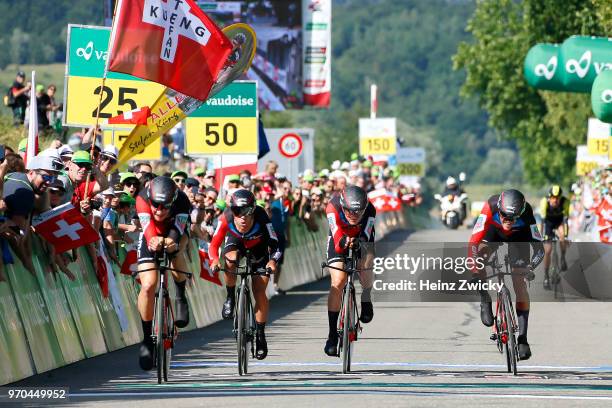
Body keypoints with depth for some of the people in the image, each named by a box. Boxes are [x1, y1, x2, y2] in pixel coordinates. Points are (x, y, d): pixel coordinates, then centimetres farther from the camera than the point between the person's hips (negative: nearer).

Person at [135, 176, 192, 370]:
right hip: (151, 238, 0)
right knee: (148, 286, -17)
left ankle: (181, 296, -8)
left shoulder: (181, 201, -34)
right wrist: (154, 241, -67)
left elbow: (177, 231, -44)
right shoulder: (143, 199, -34)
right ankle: (147, 339, -3)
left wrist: (170, 243, -66)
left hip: (174, 234, 0)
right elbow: (149, 230, -44)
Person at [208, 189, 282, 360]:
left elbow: (274, 244, -34)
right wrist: (214, 260, -50)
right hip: (235, 242, 1)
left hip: (258, 248, -1)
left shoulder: (261, 218, -37)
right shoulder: (226, 218, -34)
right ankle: (230, 298, -8)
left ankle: (260, 335, 6)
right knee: (231, 259, -35)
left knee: (259, 292, -10)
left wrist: (273, 261, -54)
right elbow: (214, 244, -29)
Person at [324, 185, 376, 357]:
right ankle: (332, 334, -10)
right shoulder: (333, 207, -34)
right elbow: (337, 237, -42)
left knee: (366, 263, -30)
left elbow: (365, 238, -37)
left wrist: (357, 244, -58)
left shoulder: (369, 210, -31)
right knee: (338, 283, -16)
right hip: (339, 241, -1)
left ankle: (366, 298, 4)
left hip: (361, 240, 1)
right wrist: (344, 242, -64)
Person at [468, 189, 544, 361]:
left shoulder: (526, 214, -38)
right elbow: (474, 242, -44)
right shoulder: (491, 207, -41)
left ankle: (522, 339, -7)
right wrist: (474, 266, -56)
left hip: (519, 236, 0)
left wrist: (530, 267, -51)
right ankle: (485, 303, -2)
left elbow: (539, 248, -34)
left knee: (519, 282, -11)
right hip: (493, 231, 0)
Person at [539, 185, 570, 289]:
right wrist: (541, 236, -39)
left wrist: (565, 236, -40)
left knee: (562, 234, -32)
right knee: (548, 250, -9)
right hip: (548, 222, -1)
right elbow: (543, 220, -33)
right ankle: (546, 277, 3)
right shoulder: (544, 202, -32)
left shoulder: (565, 202, -30)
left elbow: (565, 219, -33)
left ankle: (563, 258, -9)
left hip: (559, 221, 1)